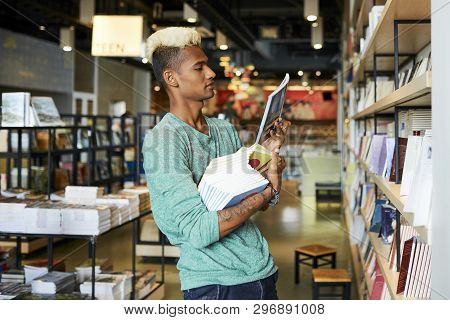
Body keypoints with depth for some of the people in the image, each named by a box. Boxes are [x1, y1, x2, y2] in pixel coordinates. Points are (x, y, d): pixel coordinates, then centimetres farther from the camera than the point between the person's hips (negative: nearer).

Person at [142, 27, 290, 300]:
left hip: (263, 273, 7)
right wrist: (269, 188, -18)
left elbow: (259, 204, 11)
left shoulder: (226, 130, 7)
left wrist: (271, 153, -3)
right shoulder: (162, 141, -15)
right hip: (215, 284, -6)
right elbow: (199, 231, -23)